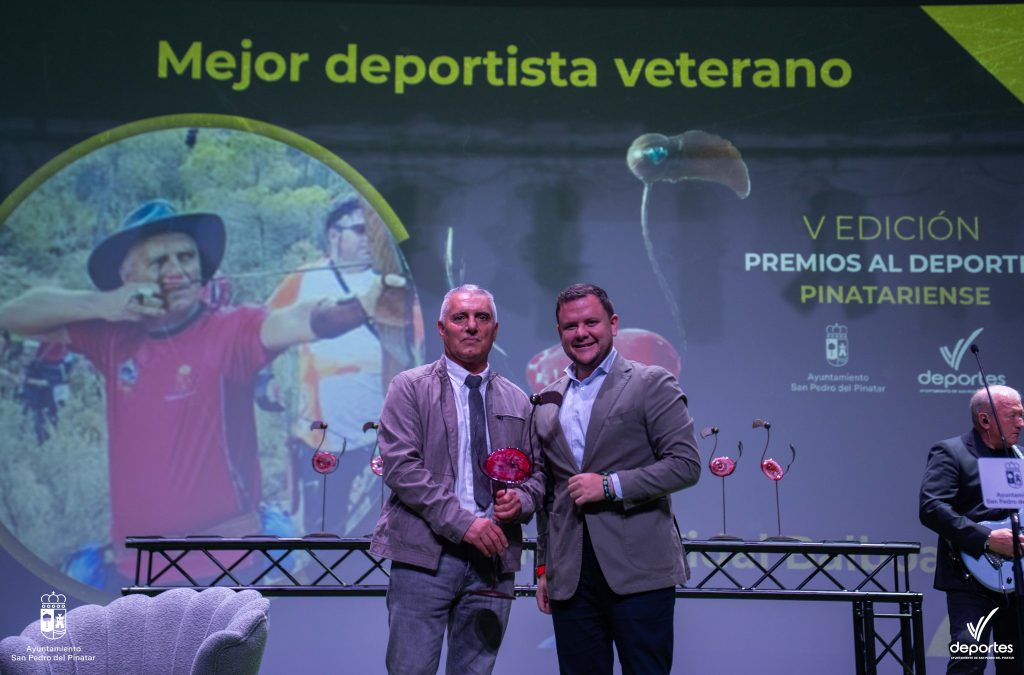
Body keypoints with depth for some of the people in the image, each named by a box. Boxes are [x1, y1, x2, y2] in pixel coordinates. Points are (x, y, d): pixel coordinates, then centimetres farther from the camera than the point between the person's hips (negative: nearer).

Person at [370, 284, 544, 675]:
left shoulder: (517, 401, 15)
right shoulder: (410, 388, 2)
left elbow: (535, 473, 19)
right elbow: (399, 466, -9)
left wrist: (521, 499, -5)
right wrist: (462, 522, -16)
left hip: (494, 555, 4)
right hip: (425, 553, -4)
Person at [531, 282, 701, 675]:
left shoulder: (651, 384, 0)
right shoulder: (546, 402, 14)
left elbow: (686, 465, -8)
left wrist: (610, 485, -15)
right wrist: (543, 567, 16)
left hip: (638, 570, -4)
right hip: (570, 577, 4)